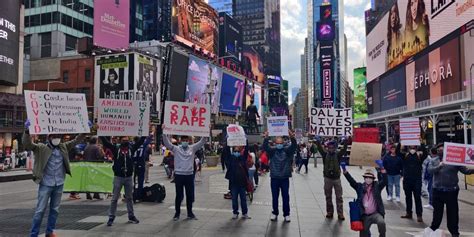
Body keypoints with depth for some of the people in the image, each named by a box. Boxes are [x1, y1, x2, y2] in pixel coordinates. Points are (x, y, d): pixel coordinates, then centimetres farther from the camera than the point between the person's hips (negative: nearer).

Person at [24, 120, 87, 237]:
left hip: (59, 184, 4)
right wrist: (27, 130, -35)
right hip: (45, 184, -4)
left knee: (55, 209, 13)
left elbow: (76, 140, 11)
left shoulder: (63, 147, 6)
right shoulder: (41, 148, -5)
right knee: (40, 210, 1)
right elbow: (27, 144, -18)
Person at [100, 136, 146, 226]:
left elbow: (140, 141, 4)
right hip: (118, 177, -2)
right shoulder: (116, 149, -3)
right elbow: (105, 142, -9)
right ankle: (111, 217, 11)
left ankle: (131, 216, 23)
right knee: (114, 198, 3)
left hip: (129, 177, 3)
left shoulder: (131, 149, 3)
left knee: (129, 198, 13)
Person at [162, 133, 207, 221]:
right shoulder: (176, 149, 1)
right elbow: (167, 143, -9)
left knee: (190, 195, 10)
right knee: (179, 195, 6)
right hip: (179, 175, -2)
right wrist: (164, 133, -19)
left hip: (189, 175, 2)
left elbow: (202, 142, 1)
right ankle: (177, 213, 19)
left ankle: (190, 213, 23)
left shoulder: (192, 148, 6)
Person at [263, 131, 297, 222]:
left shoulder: (287, 150, 1)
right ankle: (275, 213, 23)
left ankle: (286, 214, 18)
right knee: (274, 197, 10)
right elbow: (265, 147, -16)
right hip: (274, 178, 0)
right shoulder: (272, 150, 0)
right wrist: (266, 138, -35)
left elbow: (294, 146, -16)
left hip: (285, 178, 0)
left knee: (286, 197, 7)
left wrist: (292, 138, -35)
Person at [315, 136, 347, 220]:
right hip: (327, 178, 1)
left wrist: (345, 142, -29)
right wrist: (318, 141, -29)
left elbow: (344, 150, -14)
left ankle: (340, 214, 7)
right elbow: (320, 149, -13)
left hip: (337, 178, -1)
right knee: (328, 196, 9)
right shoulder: (325, 154, 0)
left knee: (339, 197, 2)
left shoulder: (338, 155, -1)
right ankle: (329, 212, 20)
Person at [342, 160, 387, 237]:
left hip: (375, 213, -2)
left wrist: (381, 167, -29)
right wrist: (344, 169, -19)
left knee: (381, 222, -33)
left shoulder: (377, 186, 1)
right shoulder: (360, 187, 3)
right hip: (364, 216, 2)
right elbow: (351, 181, -5)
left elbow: (384, 181, -14)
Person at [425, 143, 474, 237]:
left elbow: (465, 170, -5)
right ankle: (433, 228, 28)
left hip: (451, 190, -2)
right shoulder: (434, 161, 4)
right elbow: (429, 170, -12)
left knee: (452, 212, 6)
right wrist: (439, 167, -30)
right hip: (438, 190, 2)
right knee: (437, 211, 14)